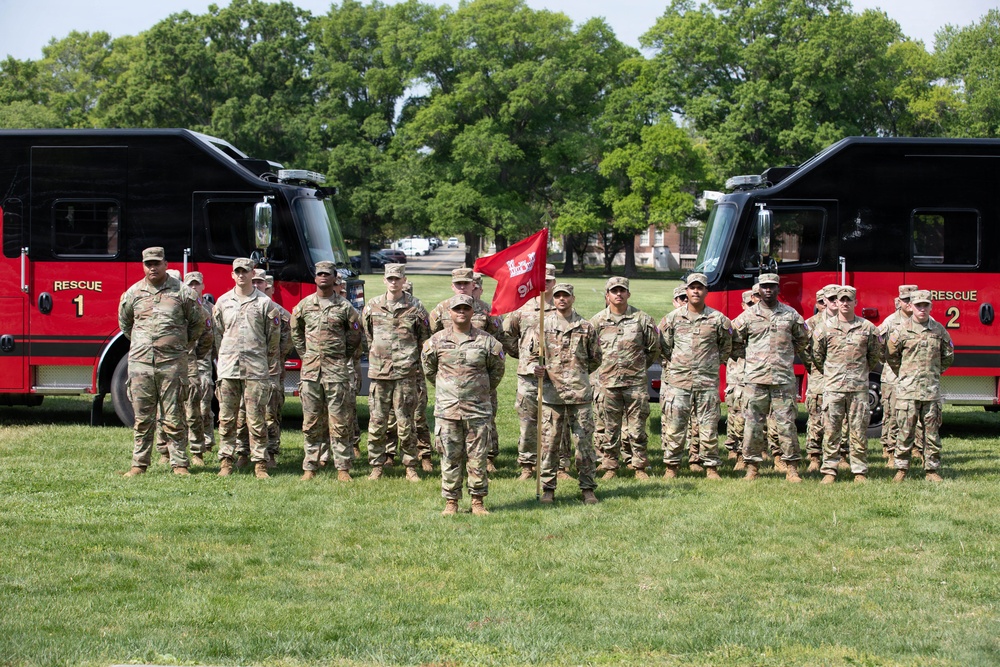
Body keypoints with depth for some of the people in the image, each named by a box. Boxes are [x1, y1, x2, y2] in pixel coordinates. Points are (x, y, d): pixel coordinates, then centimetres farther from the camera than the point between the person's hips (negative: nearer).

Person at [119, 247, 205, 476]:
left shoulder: (182, 291, 1)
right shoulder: (133, 293, 8)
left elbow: (197, 323, 13)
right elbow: (124, 323, 24)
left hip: (172, 362, -2)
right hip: (140, 362, 2)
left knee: (174, 417, 0)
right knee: (142, 417, 6)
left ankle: (179, 463, 6)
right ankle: (139, 464, 11)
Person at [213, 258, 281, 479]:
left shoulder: (265, 302, 3)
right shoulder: (223, 302, 10)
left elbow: (274, 337, 4)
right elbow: (217, 334, 16)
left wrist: (270, 368, 2)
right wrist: (225, 358, 11)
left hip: (256, 369, -2)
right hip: (228, 368, 2)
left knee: (257, 419, -2)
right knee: (226, 418, 4)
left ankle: (260, 462, 1)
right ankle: (226, 460, 10)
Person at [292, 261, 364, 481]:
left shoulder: (344, 306, 1)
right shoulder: (304, 305, 8)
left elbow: (356, 334, 10)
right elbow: (296, 332, 22)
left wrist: (343, 357, 9)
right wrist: (305, 355, 15)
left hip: (337, 372, -2)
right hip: (310, 371, 2)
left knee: (340, 422, -1)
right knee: (311, 422, 5)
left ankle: (343, 467, 4)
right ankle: (310, 467, 10)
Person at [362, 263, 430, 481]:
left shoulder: (415, 307, 2)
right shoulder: (372, 306, 7)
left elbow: (424, 339, 10)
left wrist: (417, 367, 10)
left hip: (405, 373, -2)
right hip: (379, 373, 2)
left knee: (405, 422, 0)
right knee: (377, 422, 3)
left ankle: (411, 467, 9)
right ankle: (376, 466, 12)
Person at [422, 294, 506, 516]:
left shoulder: (486, 341, 1)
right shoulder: (437, 340, 3)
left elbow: (498, 367, 15)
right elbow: (428, 367, 18)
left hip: (477, 409, 0)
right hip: (447, 409, 1)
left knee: (478, 458, 3)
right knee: (450, 458, 4)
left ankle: (478, 501, 12)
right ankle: (451, 502, 12)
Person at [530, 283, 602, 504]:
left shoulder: (586, 327, 8)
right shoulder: (543, 325, 7)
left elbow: (595, 358, 17)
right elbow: (532, 355, 10)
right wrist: (536, 368, -10)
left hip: (580, 394, 0)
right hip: (551, 393, 0)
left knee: (584, 442, 0)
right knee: (549, 442, 2)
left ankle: (588, 489, 8)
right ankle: (548, 488, 11)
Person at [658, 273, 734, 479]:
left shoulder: (718, 319, 3)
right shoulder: (672, 318, 4)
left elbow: (726, 347, 17)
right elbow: (664, 346, 13)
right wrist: (673, 366, 10)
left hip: (707, 382, 0)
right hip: (678, 382, 0)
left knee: (709, 426, 2)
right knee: (674, 425, 1)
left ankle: (711, 466, 10)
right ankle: (671, 466, 10)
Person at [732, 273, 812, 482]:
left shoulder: (791, 315, 8)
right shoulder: (748, 316, 6)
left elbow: (802, 341, 19)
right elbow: (736, 342, 16)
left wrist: (808, 362, 19)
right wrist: (749, 358, 10)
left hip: (784, 378, 0)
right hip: (756, 378, 0)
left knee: (786, 423, -1)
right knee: (753, 423, 1)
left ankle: (791, 467, 4)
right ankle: (752, 466, 8)